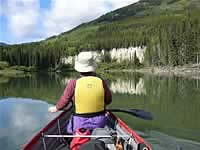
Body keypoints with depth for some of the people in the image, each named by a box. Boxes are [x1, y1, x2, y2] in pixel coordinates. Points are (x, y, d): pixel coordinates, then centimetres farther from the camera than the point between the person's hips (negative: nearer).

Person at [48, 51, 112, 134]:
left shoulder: (73, 83, -14)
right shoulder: (101, 82, -9)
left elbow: (64, 101, -2)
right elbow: (108, 100, 4)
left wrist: (55, 108, 18)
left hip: (80, 124, -2)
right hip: (99, 123, 2)